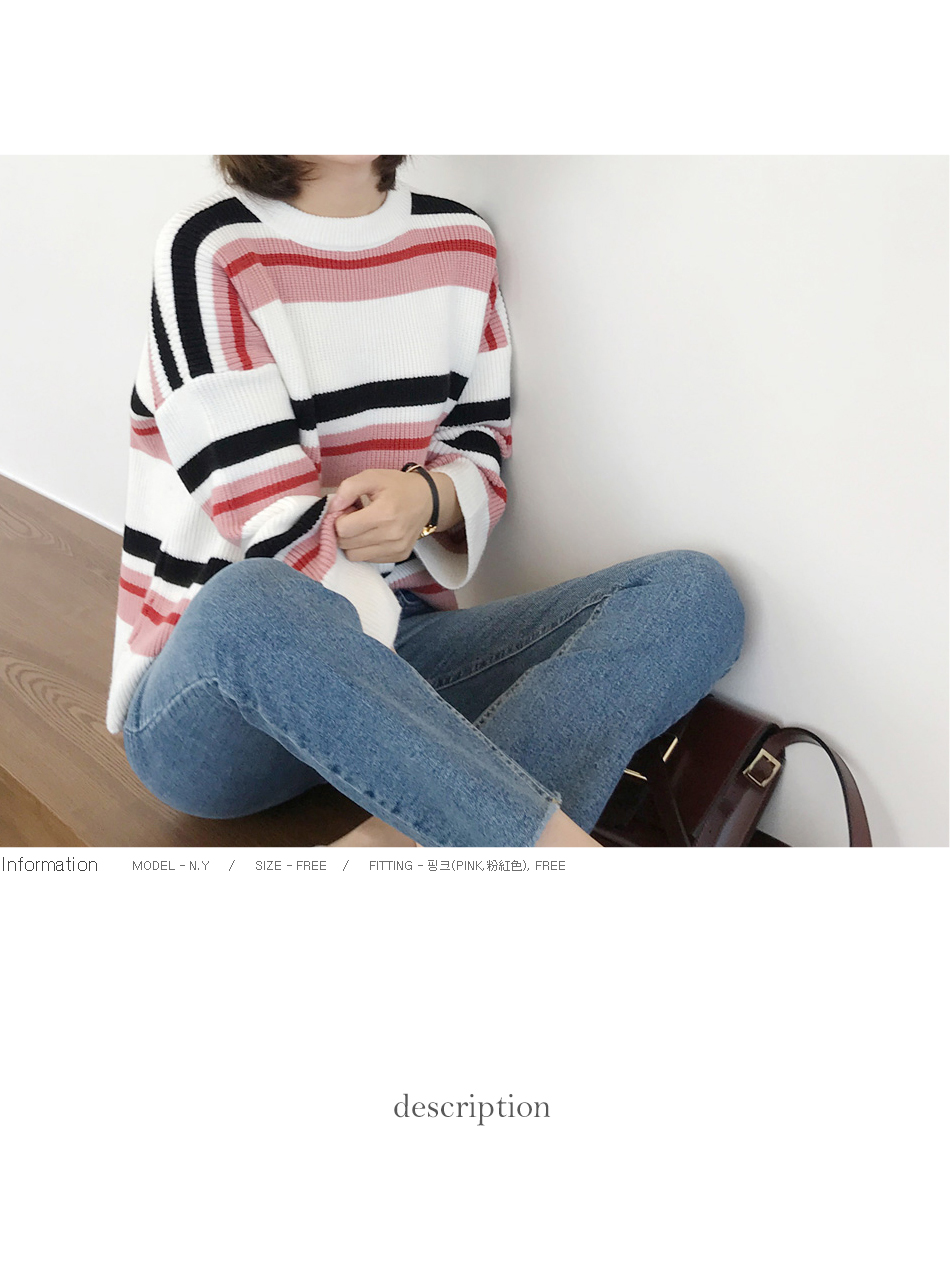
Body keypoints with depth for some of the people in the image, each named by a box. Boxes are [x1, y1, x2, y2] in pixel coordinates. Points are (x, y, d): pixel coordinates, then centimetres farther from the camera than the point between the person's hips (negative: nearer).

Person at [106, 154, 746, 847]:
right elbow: (283, 533, -16)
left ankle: (404, 837, -31)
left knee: (696, 591, -12)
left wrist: (430, 497, -17)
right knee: (251, 605, -39)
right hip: (214, 686, -4)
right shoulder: (209, 251, -8)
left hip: (391, 651, 5)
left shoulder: (463, 242, 10)